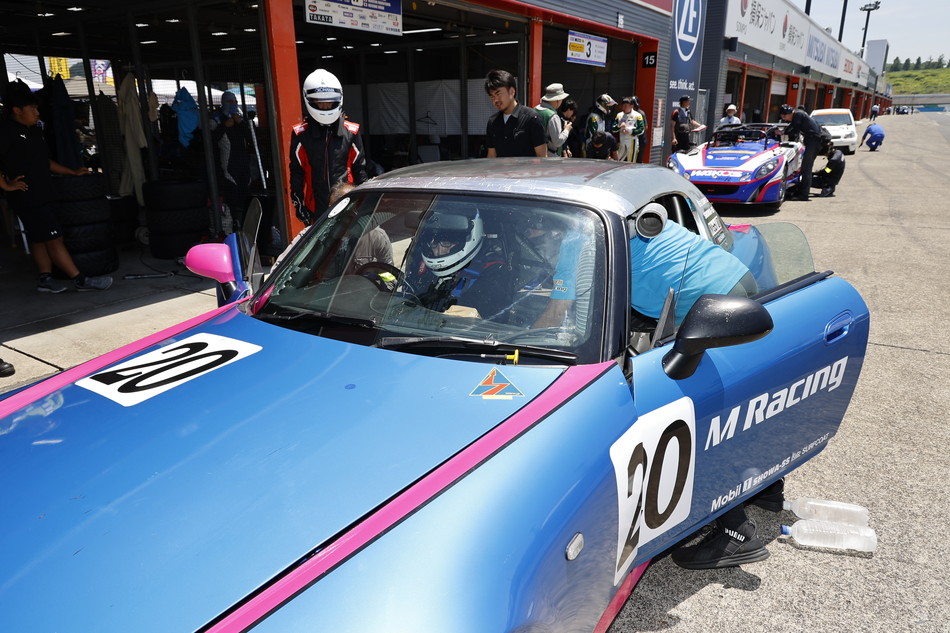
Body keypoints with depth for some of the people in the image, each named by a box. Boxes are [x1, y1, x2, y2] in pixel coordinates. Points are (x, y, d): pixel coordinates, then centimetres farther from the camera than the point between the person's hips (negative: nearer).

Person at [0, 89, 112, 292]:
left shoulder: (33, 130, 16)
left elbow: (44, 161, 24)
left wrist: (73, 172, 21)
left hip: (41, 195, 10)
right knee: (54, 238, -9)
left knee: (39, 238, 12)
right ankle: (80, 280, -9)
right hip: (28, 198, -10)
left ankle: (45, 278, 18)